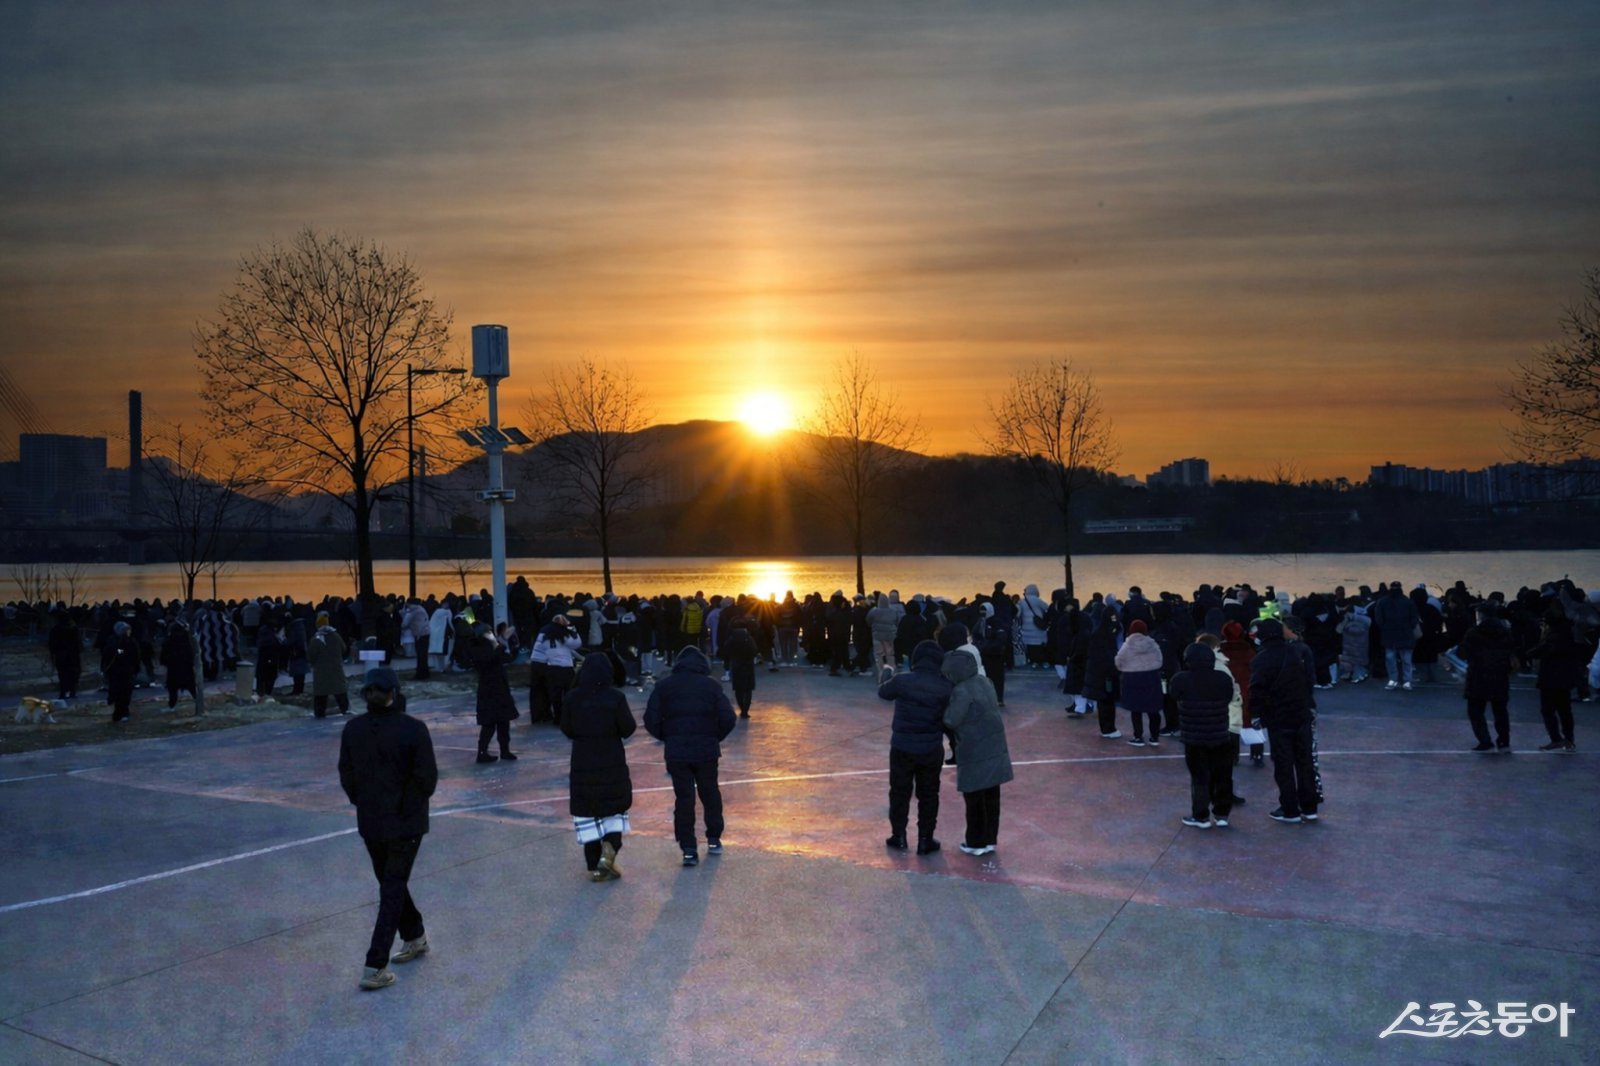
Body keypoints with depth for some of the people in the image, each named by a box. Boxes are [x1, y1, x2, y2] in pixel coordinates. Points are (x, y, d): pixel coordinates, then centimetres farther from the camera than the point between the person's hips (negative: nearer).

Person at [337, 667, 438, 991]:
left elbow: (346, 776, 1)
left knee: (391, 883, 22)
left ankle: (415, 936, 39)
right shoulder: (413, 730, -19)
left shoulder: (353, 729, -7)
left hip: (369, 821, 4)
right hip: (406, 822, -3)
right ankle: (375, 967, 3)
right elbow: (427, 778, -15)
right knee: (393, 890, 5)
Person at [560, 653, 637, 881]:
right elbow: (627, 729, -9)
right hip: (613, 763, -1)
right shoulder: (616, 697, -11)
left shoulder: (573, 697, -6)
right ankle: (609, 850, -7)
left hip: (582, 764, 1)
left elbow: (566, 729, 2)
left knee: (587, 811, 9)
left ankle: (594, 866, 10)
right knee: (615, 807, 14)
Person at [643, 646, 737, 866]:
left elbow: (651, 720, -3)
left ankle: (689, 849, 2)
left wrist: (667, 738, 12)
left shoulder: (664, 686, 2)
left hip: (676, 752, 0)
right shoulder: (711, 685, -1)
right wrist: (716, 737, 10)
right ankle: (714, 839, 26)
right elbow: (728, 718, -7)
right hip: (706, 749, 0)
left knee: (683, 798, 6)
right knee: (710, 793, 18)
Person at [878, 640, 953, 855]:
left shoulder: (901, 680, -13)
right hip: (932, 749, 1)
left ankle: (899, 836, 23)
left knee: (900, 791, 16)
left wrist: (887, 676, 23)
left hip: (902, 748, 0)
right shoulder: (946, 687, -10)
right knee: (928, 794, 15)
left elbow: (883, 692, 8)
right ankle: (925, 840, 19)